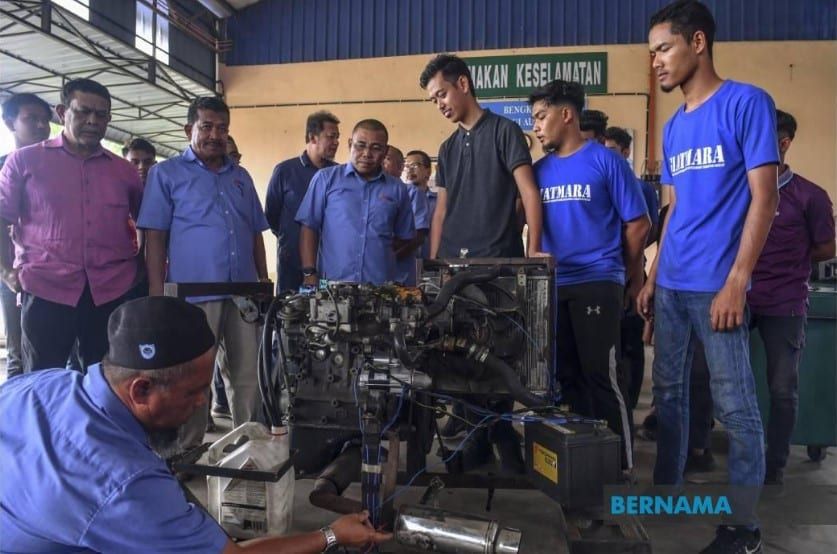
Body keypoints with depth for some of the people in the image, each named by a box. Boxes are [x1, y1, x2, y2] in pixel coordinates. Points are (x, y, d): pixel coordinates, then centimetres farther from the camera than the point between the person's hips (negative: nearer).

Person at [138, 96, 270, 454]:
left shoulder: (241, 177, 17)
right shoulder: (166, 174, 3)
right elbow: (155, 236, -3)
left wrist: (264, 282, 12)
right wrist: (157, 292, -11)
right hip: (193, 293, -4)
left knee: (249, 373, 10)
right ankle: (188, 451, 19)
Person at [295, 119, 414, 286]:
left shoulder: (398, 189, 9)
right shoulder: (325, 178, 5)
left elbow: (404, 237, 17)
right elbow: (309, 227, 1)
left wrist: (380, 252, 3)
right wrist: (310, 273, -6)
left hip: (380, 286, 2)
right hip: (331, 283, -1)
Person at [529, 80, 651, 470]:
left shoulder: (606, 161, -4)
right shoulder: (540, 169, 11)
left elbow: (638, 223, -1)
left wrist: (631, 277, 6)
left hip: (597, 284, -5)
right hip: (552, 287, 6)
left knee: (602, 376, -3)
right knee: (567, 377, 12)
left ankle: (621, 464, 10)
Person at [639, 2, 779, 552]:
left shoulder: (747, 102, -4)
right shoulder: (674, 127, 15)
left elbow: (764, 198, -10)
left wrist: (737, 282, -16)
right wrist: (653, 277, 15)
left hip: (716, 286, -7)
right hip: (671, 285, 7)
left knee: (735, 406, 1)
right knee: (669, 393, 12)